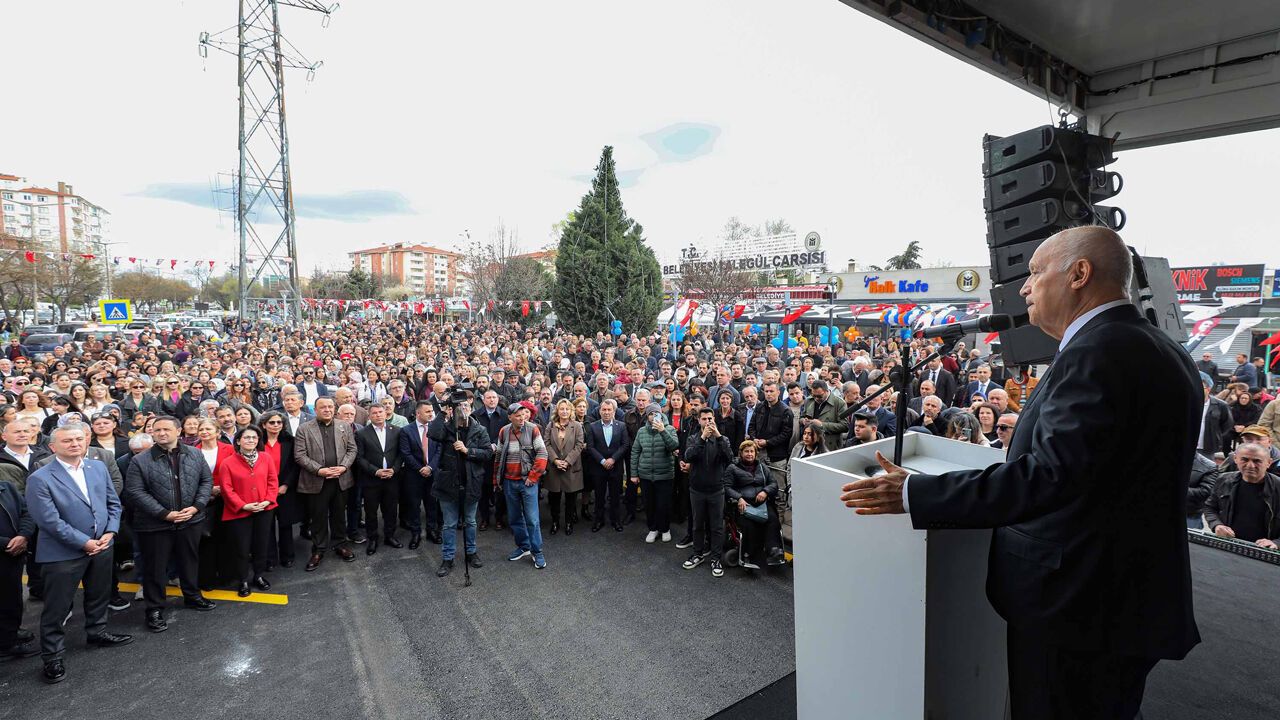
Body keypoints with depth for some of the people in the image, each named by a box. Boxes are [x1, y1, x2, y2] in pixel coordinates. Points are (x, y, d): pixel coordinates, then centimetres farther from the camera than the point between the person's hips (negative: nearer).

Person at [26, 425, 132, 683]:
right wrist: (84, 543, -16)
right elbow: (49, 520, -17)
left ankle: (97, 632, 41)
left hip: (102, 545, 5)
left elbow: (113, 503, 7)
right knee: (57, 607, 7)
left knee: (99, 595, 21)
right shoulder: (40, 479, -14)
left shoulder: (98, 467, 2)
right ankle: (52, 657, 21)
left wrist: (110, 533, -6)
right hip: (64, 553, -5)